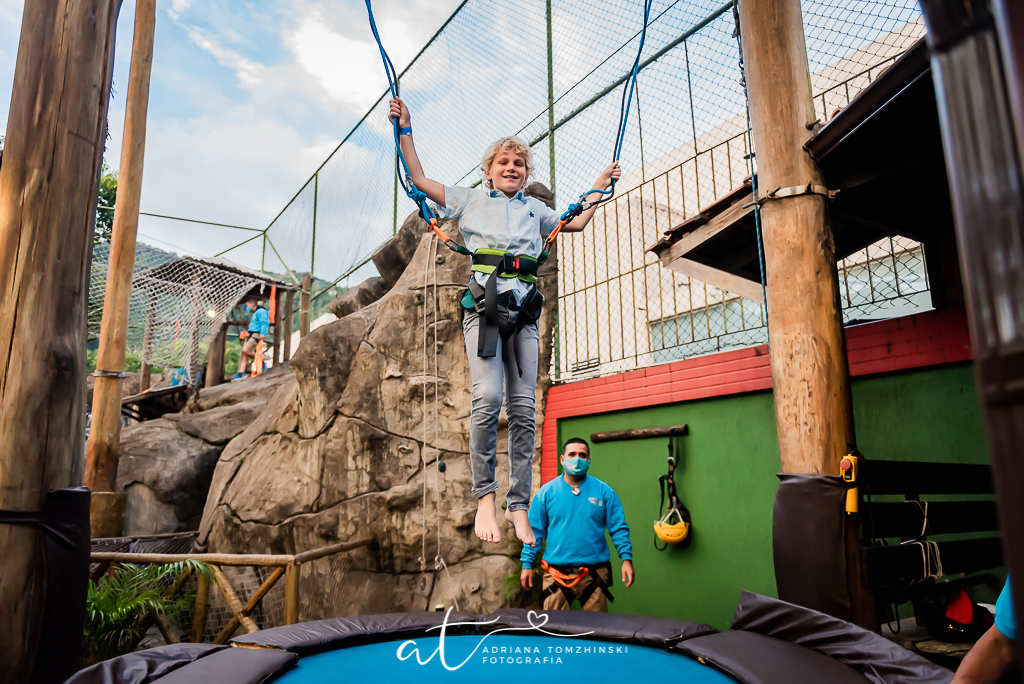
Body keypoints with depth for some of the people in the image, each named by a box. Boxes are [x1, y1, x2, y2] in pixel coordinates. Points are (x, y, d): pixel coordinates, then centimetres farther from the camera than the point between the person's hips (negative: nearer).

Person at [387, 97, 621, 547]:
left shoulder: (535, 210, 27)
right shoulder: (471, 200, 19)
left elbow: (577, 223, 39)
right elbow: (419, 179, 15)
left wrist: (600, 188, 35)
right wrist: (405, 130, 11)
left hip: (524, 308, 3)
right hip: (484, 302, -3)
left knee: (523, 407, -4)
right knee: (488, 397, -21)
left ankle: (518, 505, 3)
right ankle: (484, 497, -10)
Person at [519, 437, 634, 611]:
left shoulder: (604, 491, 2)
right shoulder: (546, 492, 2)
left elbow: (618, 528, 2)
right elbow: (534, 531, 3)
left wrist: (626, 558, -8)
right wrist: (527, 564, -1)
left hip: (594, 574, 0)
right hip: (556, 574, 0)